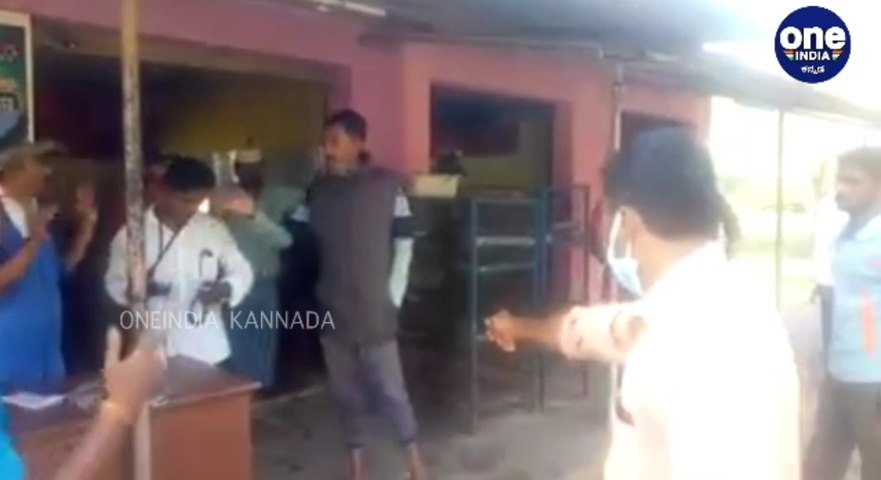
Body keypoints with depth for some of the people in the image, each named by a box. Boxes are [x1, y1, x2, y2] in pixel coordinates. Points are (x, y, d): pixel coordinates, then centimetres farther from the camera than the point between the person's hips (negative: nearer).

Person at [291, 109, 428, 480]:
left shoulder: (387, 185, -6)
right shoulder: (318, 189, 5)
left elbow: (404, 242, -3)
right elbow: (292, 235, 6)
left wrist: (393, 294, -8)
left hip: (374, 309, -4)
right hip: (332, 309, 4)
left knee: (390, 388, 0)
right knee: (346, 390, 12)